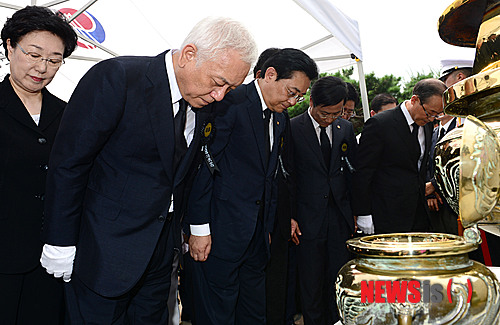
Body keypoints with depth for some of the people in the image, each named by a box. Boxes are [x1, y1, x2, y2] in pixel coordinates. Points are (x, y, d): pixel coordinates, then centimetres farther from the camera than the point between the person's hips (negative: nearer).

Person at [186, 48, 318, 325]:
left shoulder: (279, 120, 13)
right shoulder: (231, 103, -12)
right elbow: (204, 165, -15)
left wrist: (270, 225, 15)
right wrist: (199, 227, -16)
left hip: (257, 235, 8)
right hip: (222, 232, -8)